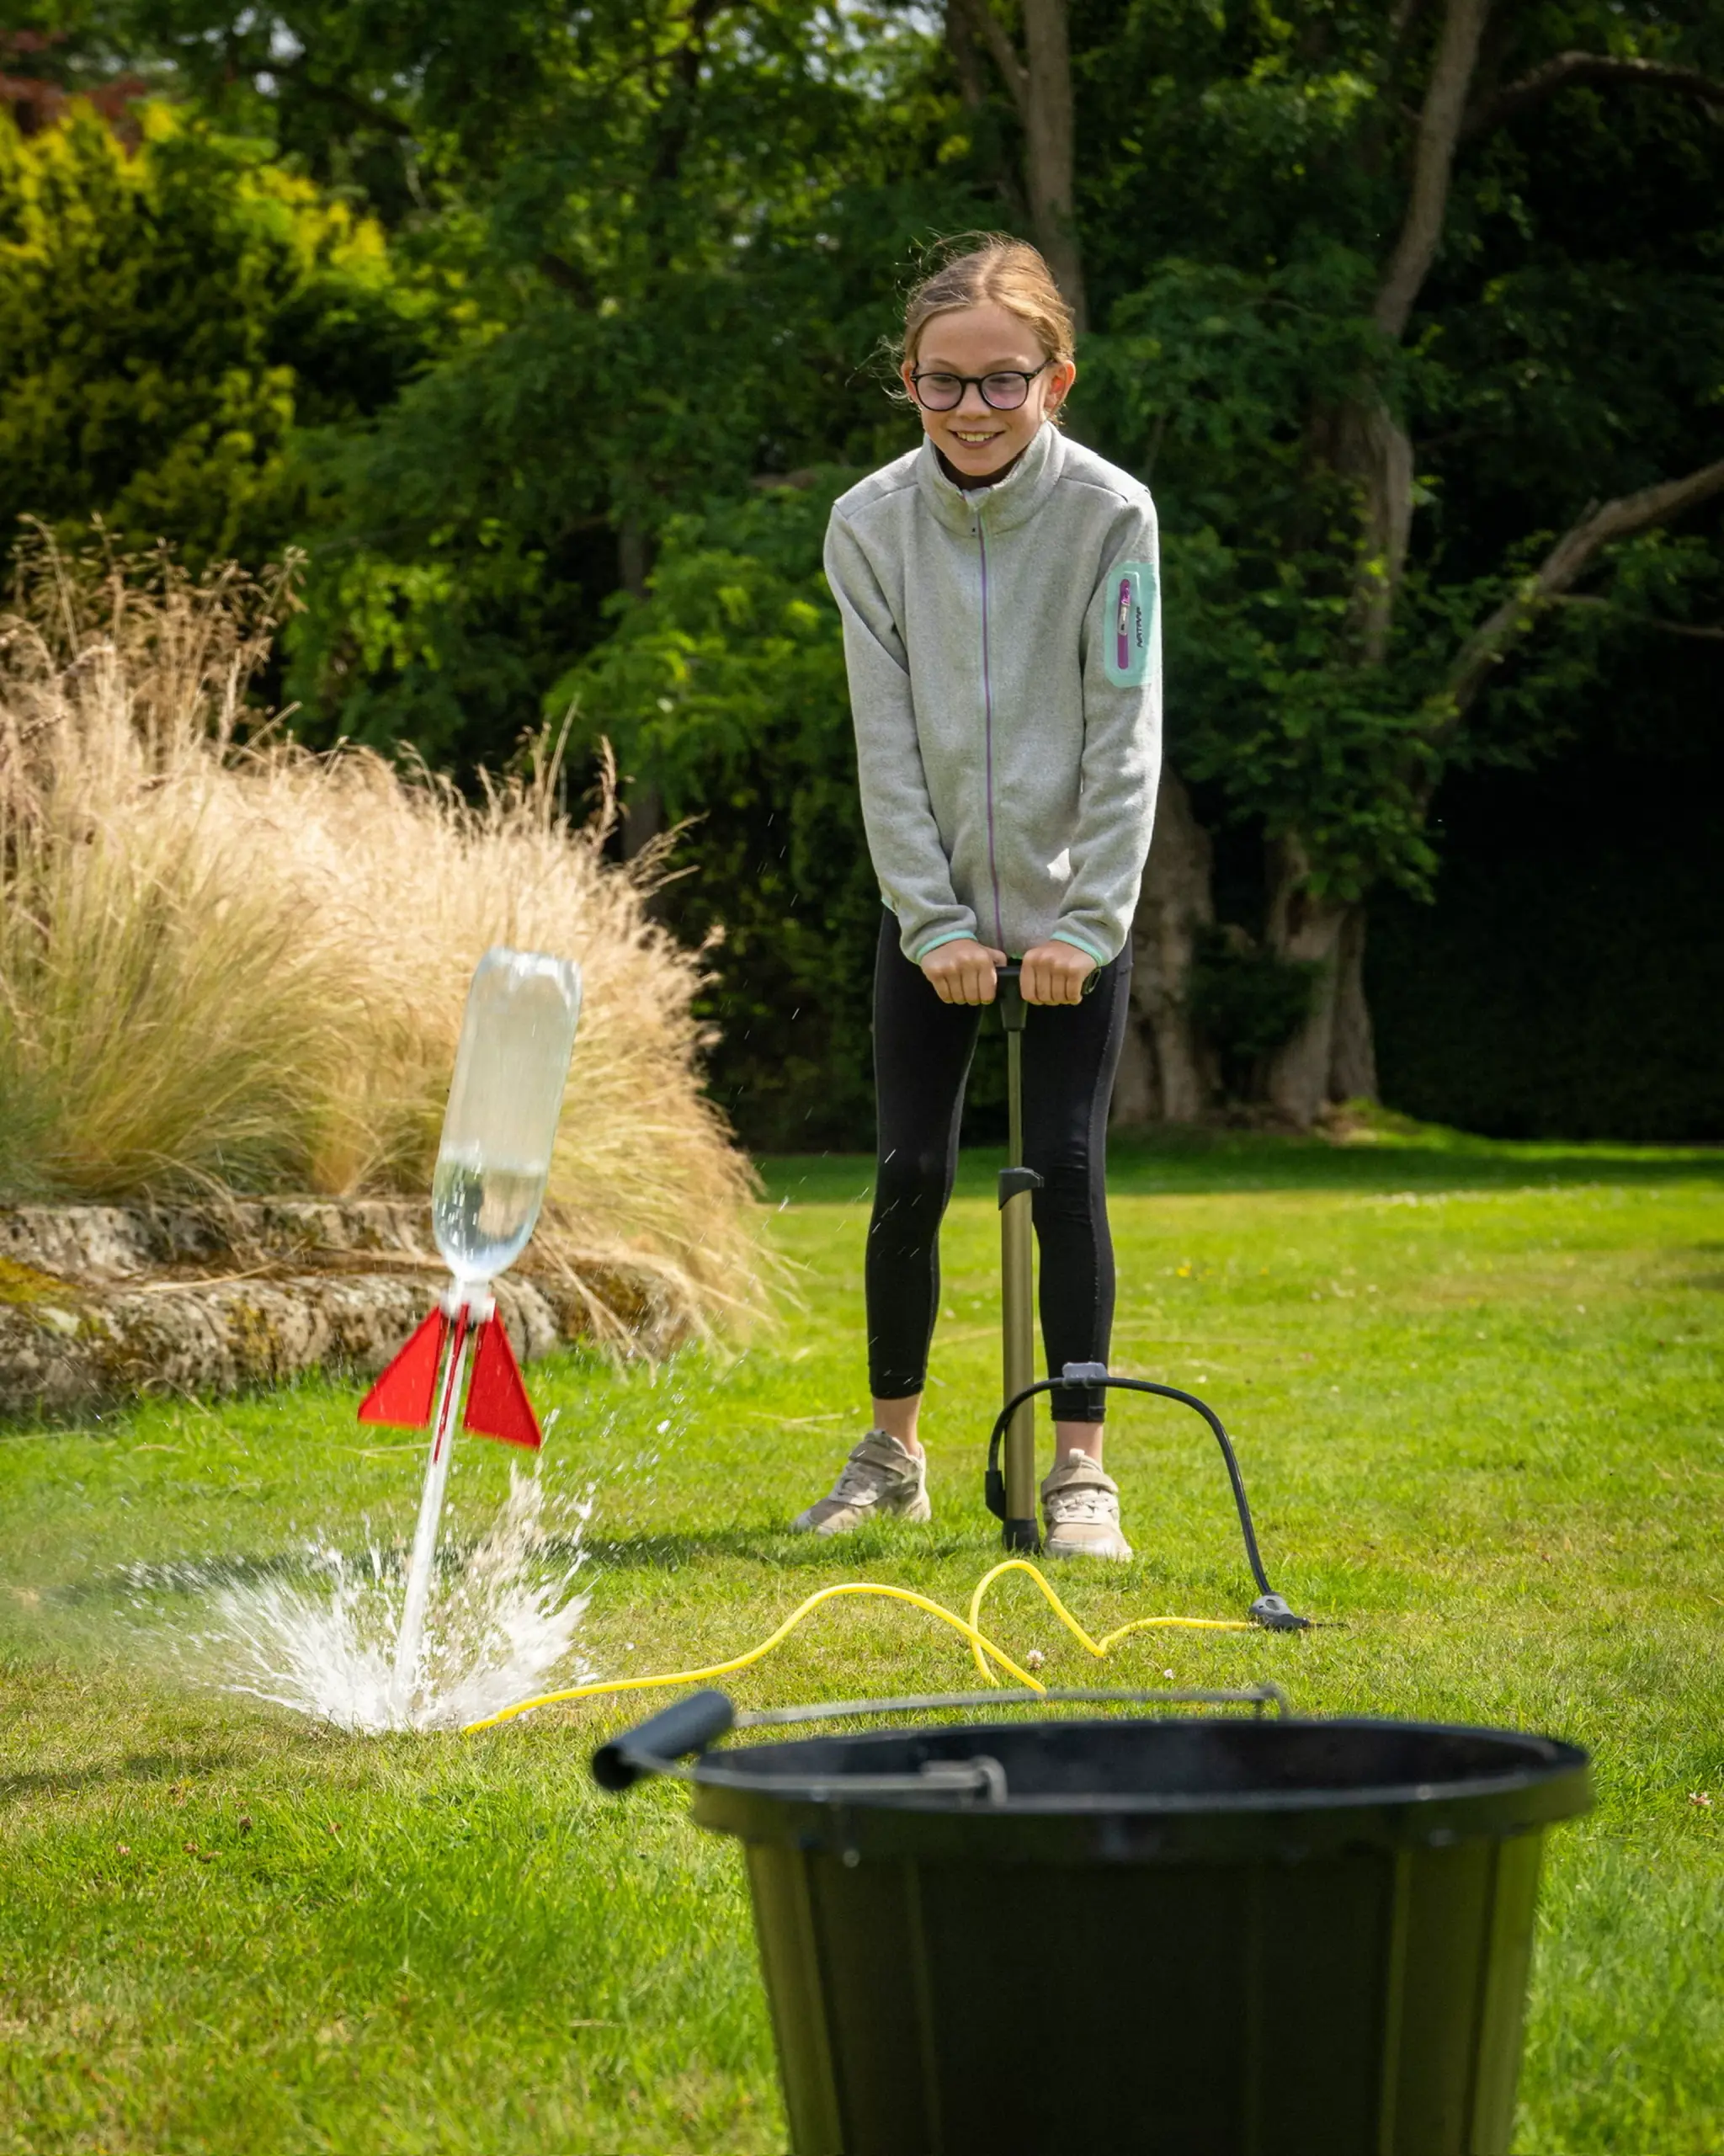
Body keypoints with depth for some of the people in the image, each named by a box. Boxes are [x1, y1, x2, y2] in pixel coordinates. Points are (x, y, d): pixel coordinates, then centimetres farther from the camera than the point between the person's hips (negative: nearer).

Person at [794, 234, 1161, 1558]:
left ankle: (1081, 1466, 7)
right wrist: (936, 923, -10)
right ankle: (893, 1453, 18)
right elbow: (886, 745, -5)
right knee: (911, 1176, 1)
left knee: (1067, 1173, -5)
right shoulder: (871, 524, -5)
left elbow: (1126, 741, -10)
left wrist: (1086, 924, -13)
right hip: (931, 913, 2)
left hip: (1075, 913, -2)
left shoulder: (1111, 515, -11)